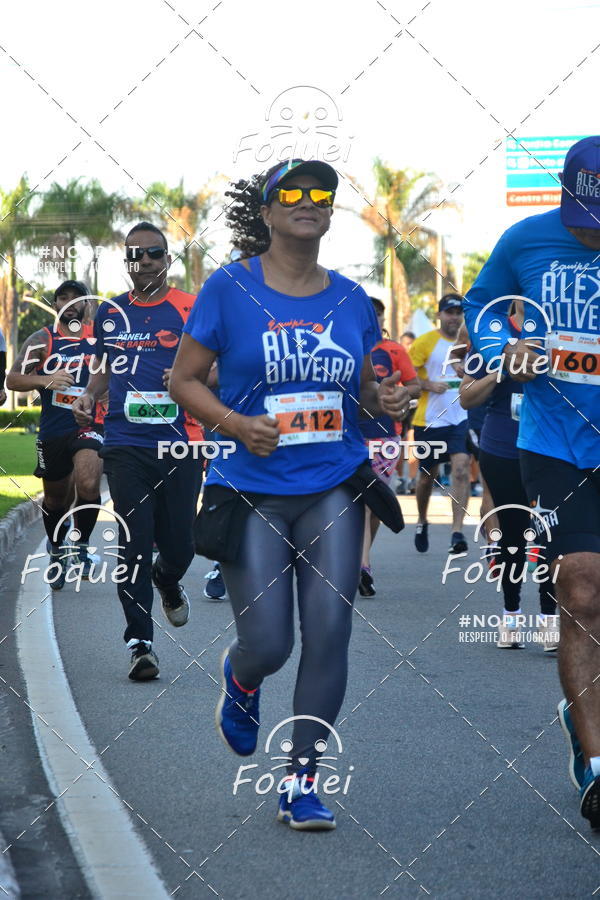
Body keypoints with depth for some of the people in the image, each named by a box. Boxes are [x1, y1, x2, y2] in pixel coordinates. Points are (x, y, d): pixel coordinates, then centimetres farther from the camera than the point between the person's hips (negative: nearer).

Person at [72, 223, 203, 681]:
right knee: (134, 545, -5)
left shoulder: (191, 310, 2)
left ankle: (168, 582, 38)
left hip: (180, 443, -2)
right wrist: (89, 395, 6)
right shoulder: (110, 313, 13)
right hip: (126, 444, 2)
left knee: (179, 544, 1)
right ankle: (140, 642, 1)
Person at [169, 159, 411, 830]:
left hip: (334, 487, 3)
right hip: (253, 491, -3)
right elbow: (183, 379, 0)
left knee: (329, 631, -7)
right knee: (268, 643, -5)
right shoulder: (229, 288, -2)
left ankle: (301, 784, 4)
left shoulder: (350, 299, 9)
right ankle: (240, 679, 35)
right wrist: (235, 423, -16)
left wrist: (385, 400, -4)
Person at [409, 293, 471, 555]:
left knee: (461, 465, -17)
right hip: (429, 420, -2)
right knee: (427, 474, 11)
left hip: (461, 418, 2)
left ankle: (457, 532, -20)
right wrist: (430, 385, -21)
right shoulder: (425, 342, -3)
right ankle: (422, 521, 37)